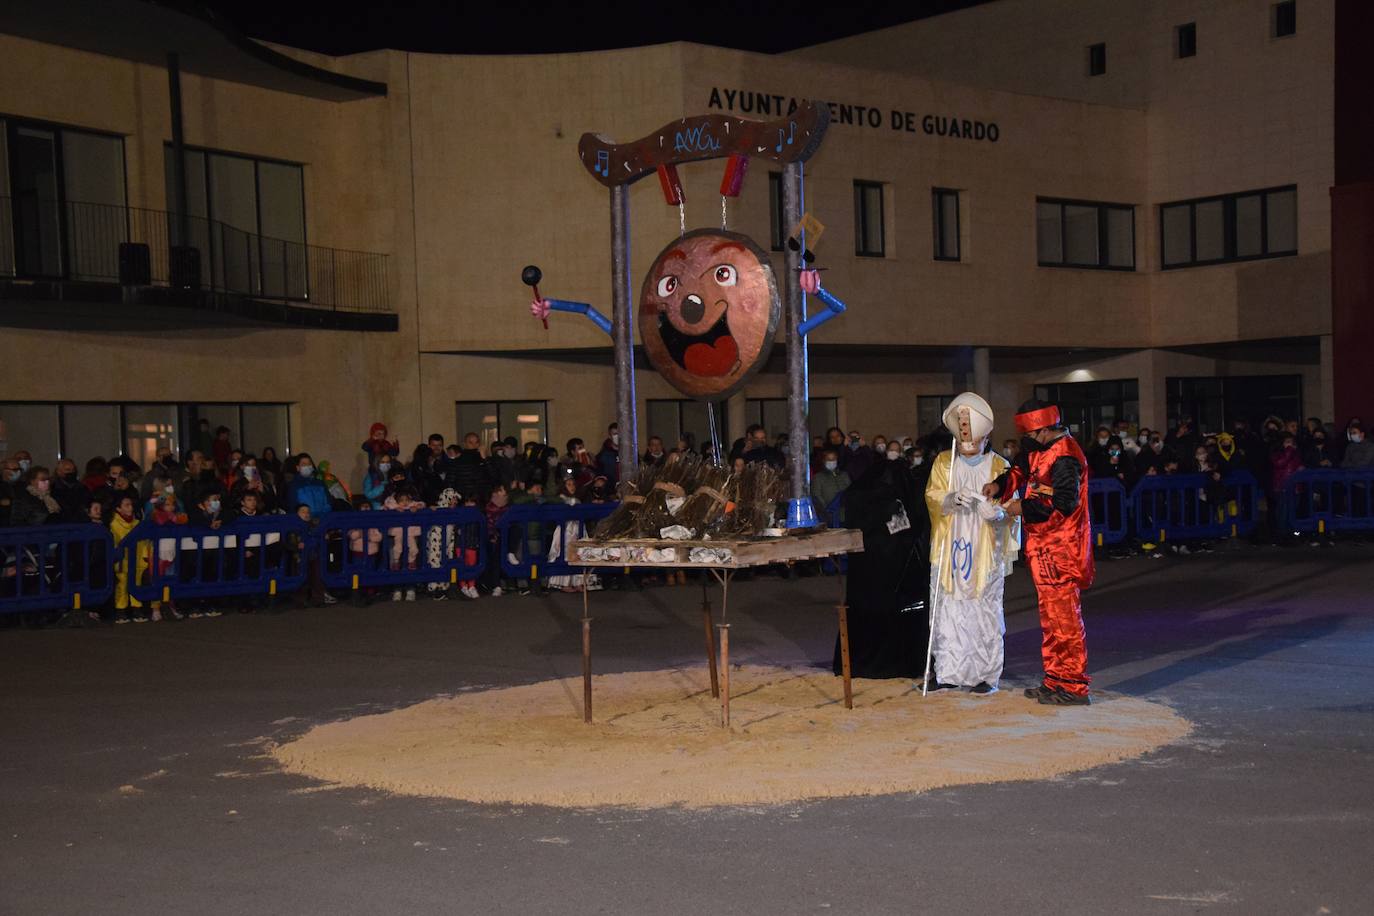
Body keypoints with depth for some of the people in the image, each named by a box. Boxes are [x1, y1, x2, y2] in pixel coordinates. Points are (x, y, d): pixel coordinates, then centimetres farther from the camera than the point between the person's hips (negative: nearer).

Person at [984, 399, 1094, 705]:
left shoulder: (1064, 457, -18)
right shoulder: (1043, 450, 12)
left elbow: (1064, 503, -24)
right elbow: (1022, 469, 25)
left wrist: (1023, 508, -16)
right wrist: (1000, 484, 5)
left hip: (1060, 552, -10)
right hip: (1045, 550, 10)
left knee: (1063, 617, -6)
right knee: (1051, 617, 16)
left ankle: (1073, 687, -1)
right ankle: (1055, 680, 24)